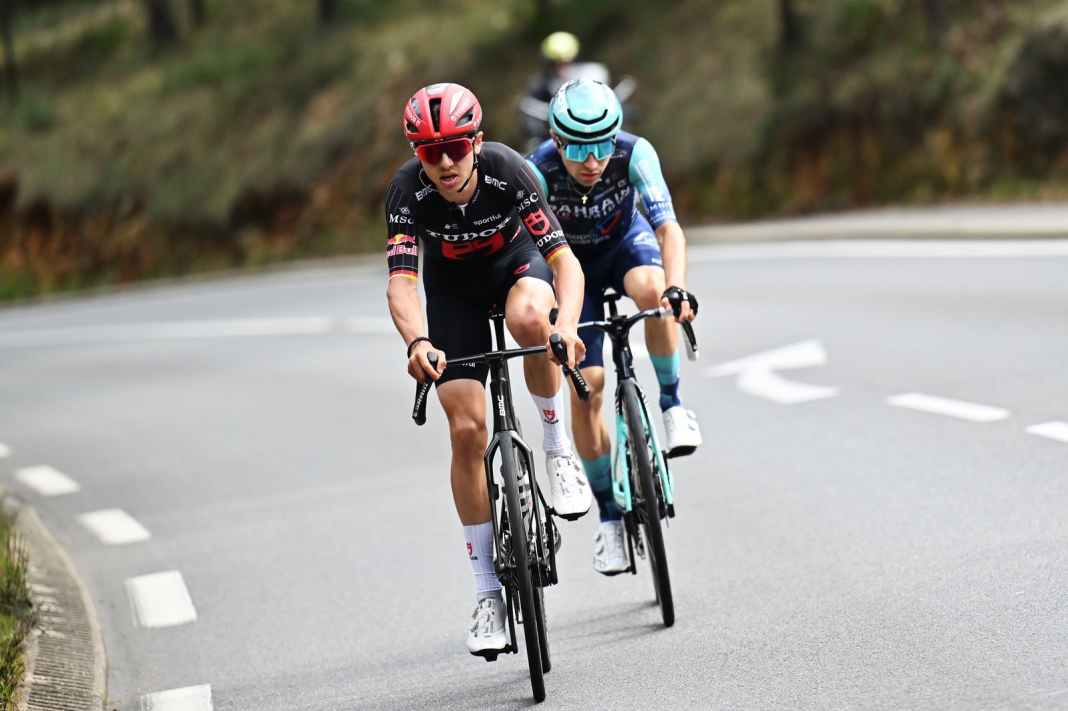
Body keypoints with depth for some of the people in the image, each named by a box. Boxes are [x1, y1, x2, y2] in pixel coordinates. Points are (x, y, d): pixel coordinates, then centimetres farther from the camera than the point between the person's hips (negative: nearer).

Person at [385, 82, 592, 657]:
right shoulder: (409, 189, -29)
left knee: (529, 318, -39)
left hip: (517, 262, -1)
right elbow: (401, 281, -37)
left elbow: (563, 257, -35)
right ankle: (488, 593, 0)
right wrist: (417, 341, -58)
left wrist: (567, 324, -53)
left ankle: (559, 451, -14)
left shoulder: (507, 170, -32)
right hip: (453, 286, 1)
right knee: (466, 429, -10)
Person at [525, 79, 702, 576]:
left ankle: (671, 402, -15)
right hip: (573, 264, 0)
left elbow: (668, 226, -39)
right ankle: (608, 514, 5)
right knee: (586, 387, -11)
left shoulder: (634, 153, -31)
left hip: (625, 241, 0)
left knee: (651, 290, -37)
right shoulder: (537, 172, -32)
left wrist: (676, 287, -57)